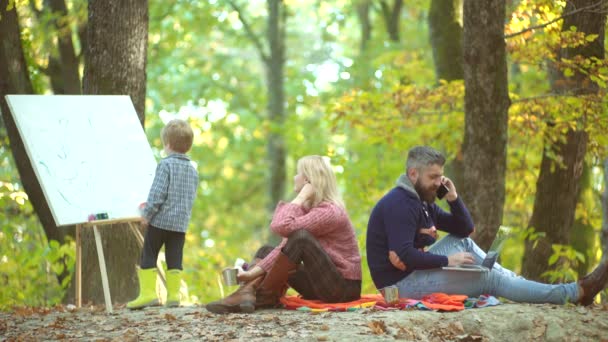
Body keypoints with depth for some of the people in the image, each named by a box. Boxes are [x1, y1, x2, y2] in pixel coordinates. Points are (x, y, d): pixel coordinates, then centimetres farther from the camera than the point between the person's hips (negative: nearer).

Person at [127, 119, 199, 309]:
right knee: (174, 258, 8)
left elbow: (157, 193, -17)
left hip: (161, 220, -6)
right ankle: (173, 295, 6)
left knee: (148, 256, 2)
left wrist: (147, 213, -9)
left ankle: (148, 293, -3)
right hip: (181, 222, 6)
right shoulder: (192, 170, 10)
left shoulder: (166, 165, -12)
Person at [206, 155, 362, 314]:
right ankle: (247, 292, -22)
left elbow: (282, 227, -28)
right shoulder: (308, 208, 12)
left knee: (301, 237, -27)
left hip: (344, 287, -9)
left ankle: (266, 295, -14)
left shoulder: (329, 212, -16)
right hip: (321, 287, 9)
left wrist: (301, 197, -17)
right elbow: (286, 247, 3)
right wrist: (254, 271, -8)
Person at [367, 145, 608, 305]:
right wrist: (447, 260, -21)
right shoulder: (399, 205, -18)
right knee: (489, 278, -10)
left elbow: (465, 229, 15)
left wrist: (453, 198, -1)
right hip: (402, 283, -10)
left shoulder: (422, 201, 13)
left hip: (414, 271, 10)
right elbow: (404, 256, -29)